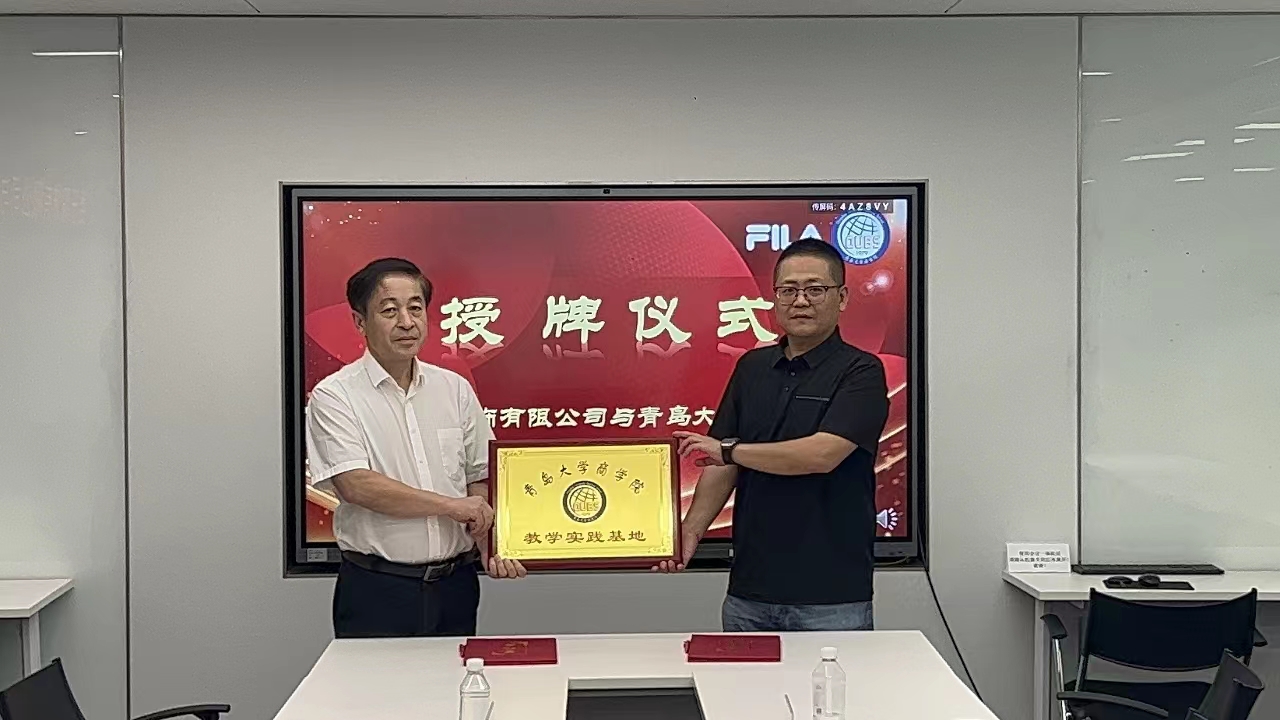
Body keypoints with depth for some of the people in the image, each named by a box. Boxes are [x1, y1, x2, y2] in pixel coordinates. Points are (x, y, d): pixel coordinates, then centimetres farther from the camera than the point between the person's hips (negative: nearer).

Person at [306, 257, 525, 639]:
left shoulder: (455, 389, 8)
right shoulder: (334, 396, -5)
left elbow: (479, 481, 10)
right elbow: (355, 486, -16)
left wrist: (489, 545, -8)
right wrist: (451, 505, -13)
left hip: (455, 583, 4)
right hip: (376, 592, -4)